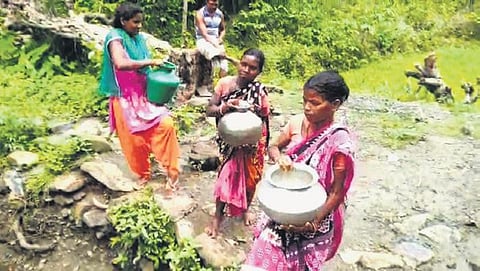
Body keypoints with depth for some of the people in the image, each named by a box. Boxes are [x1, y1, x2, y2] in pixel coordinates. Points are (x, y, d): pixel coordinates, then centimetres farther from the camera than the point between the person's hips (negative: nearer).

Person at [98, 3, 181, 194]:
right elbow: (120, 64, -31)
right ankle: (143, 175, 27)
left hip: (145, 95, 6)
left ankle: (170, 170, 2)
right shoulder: (116, 38, -11)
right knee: (135, 139, 4)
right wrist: (150, 62, -26)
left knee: (166, 124, -11)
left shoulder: (139, 39, 10)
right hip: (126, 99, -6)